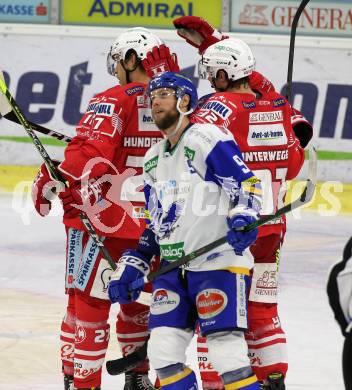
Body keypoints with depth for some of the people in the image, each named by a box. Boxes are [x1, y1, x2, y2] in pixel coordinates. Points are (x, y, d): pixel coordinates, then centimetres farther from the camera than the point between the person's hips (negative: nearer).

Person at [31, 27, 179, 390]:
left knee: (88, 302, -1)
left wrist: (49, 182, -13)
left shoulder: (113, 101, -11)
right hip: (155, 225, 6)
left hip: (103, 218, -6)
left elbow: (89, 153, -23)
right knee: (137, 301, 22)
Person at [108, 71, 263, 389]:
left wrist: (242, 218, -30)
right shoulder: (154, 158, 18)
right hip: (173, 267, 8)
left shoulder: (205, 138, -7)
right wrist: (130, 267, 16)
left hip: (219, 260, -8)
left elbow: (247, 184, -13)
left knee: (226, 351, -14)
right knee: (162, 351, 0)